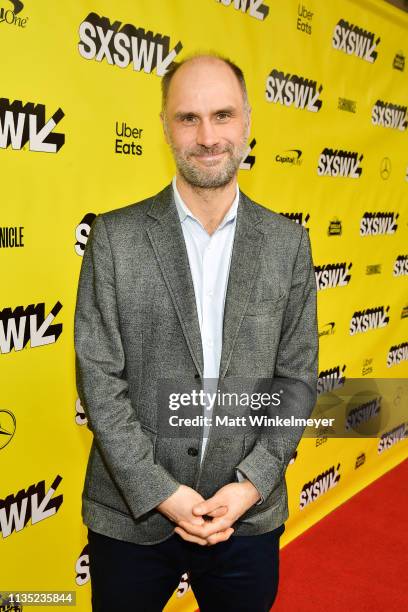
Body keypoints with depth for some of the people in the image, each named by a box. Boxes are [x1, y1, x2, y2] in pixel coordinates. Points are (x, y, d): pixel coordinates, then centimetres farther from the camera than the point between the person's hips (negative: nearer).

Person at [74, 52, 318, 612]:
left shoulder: (288, 242, -2)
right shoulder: (115, 236, -7)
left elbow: (297, 377, 0)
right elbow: (98, 377, -8)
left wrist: (252, 484, -10)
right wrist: (160, 492, -13)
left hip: (249, 518, 2)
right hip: (132, 516, -1)